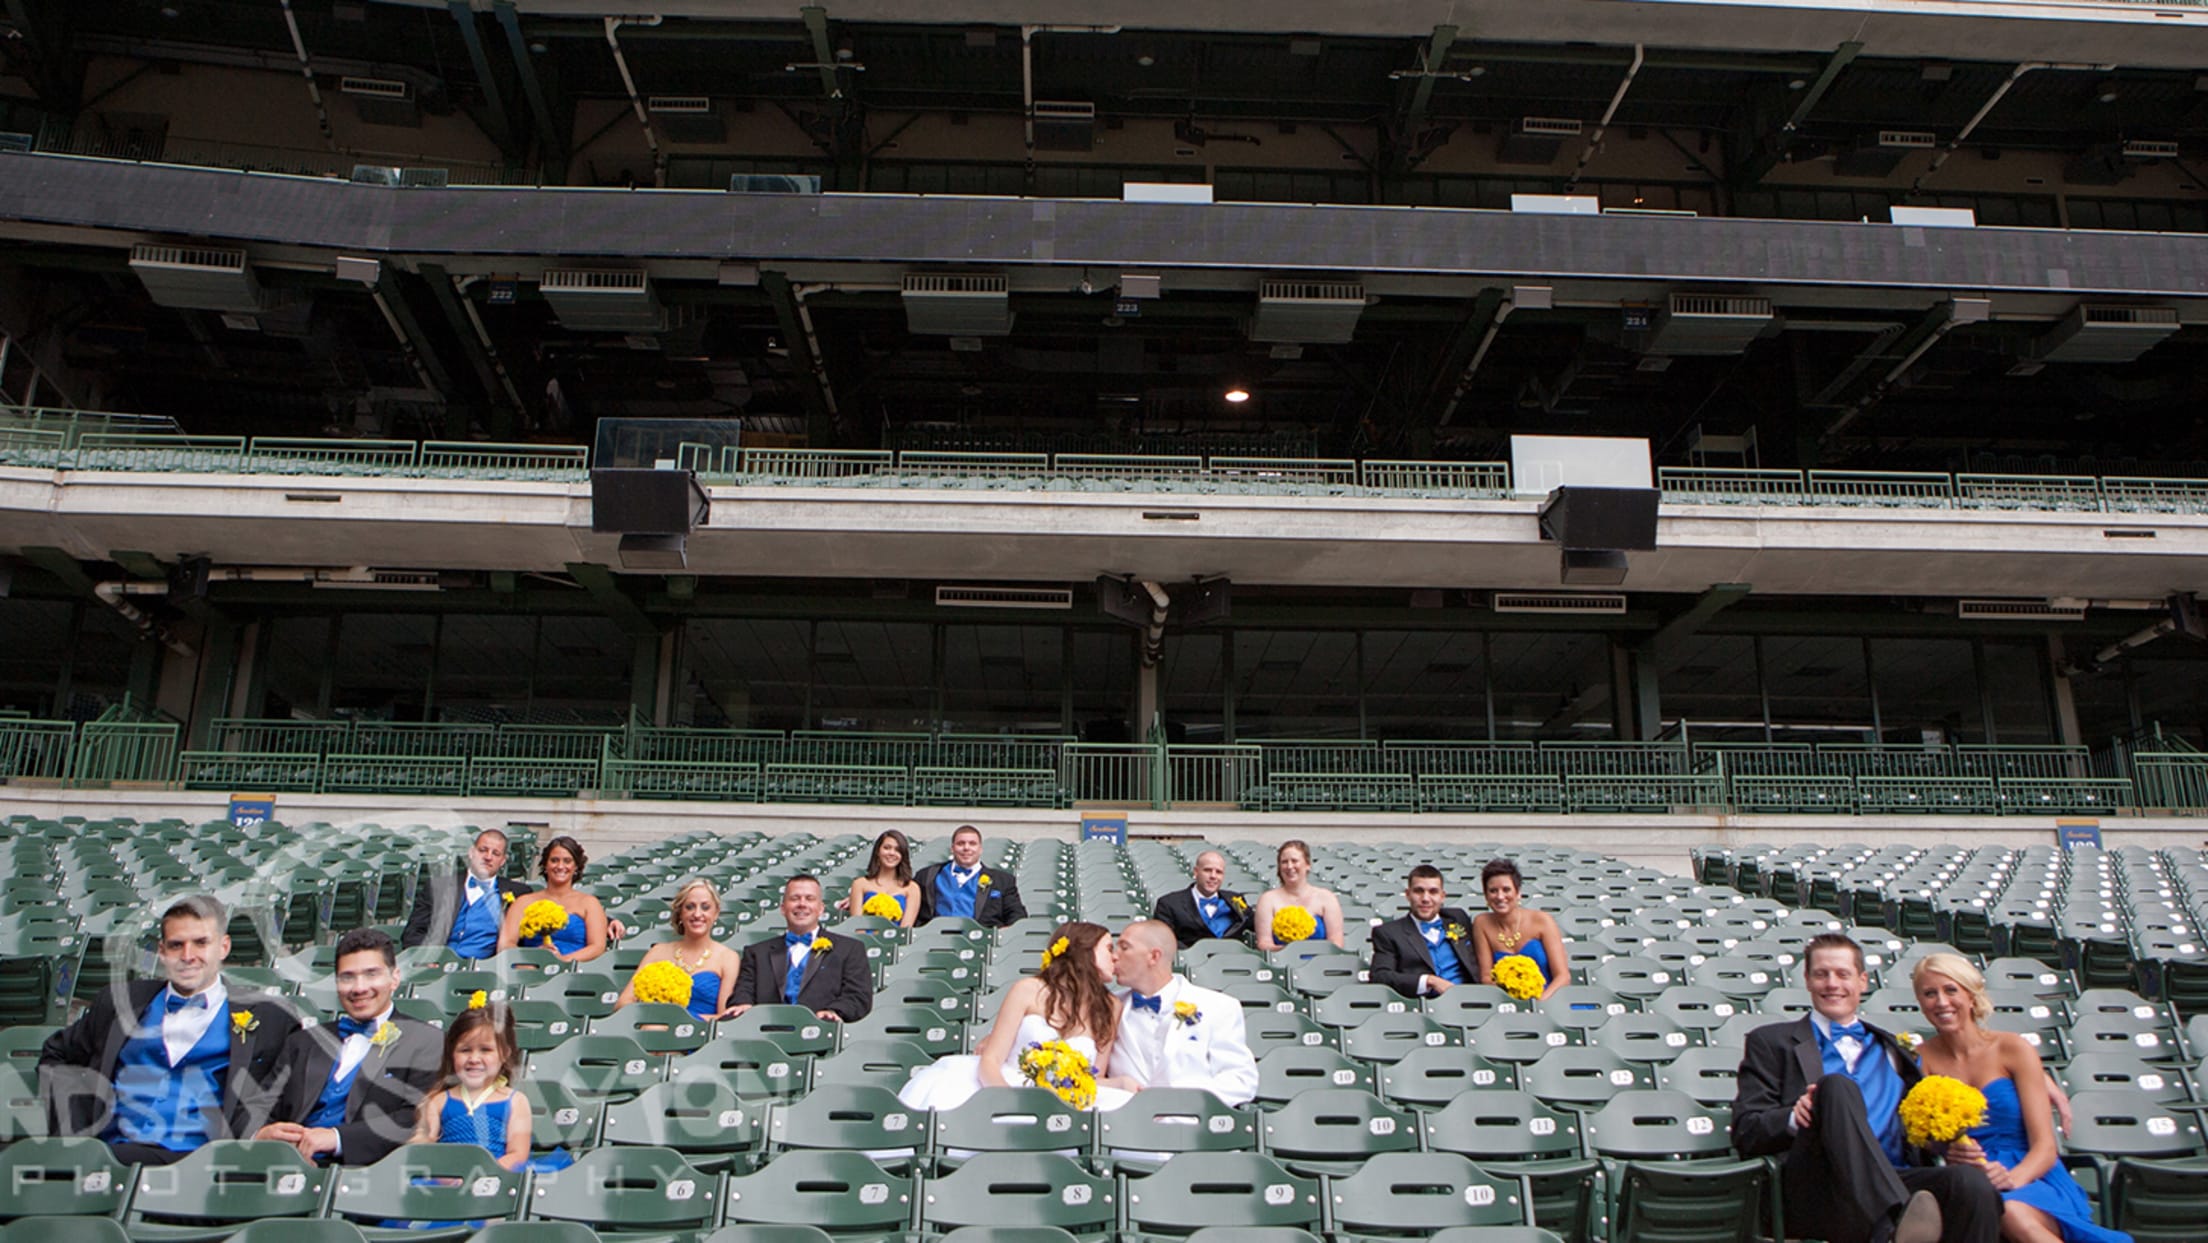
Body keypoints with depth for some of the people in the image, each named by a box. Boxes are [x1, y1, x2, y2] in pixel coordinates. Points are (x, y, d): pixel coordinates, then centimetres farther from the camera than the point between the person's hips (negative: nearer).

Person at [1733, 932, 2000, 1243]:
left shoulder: (1890, 1049, 30)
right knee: (1836, 1086, -31)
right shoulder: (1772, 1042, 18)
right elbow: (1745, 1131, 8)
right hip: (1816, 1191, -3)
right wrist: (1795, 1118, -12)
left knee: (1972, 1183, -29)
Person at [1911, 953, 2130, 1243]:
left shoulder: (2014, 1049, 3)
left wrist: (2013, 1178, -23)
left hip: (2031, 1180, 0)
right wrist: (1946, 1154, -19)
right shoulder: (1922, 1059, 6)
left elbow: (2045, 1147, -3)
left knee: (2011, 1211, -37)